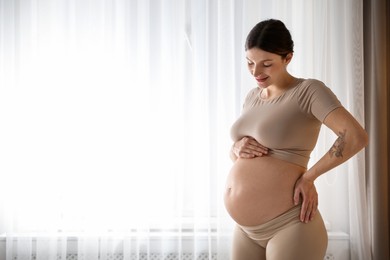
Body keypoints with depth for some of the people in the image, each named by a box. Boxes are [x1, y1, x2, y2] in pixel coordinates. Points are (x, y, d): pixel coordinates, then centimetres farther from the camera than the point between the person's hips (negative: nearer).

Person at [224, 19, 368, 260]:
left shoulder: (309, 90, -9)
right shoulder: (253, 96, 12)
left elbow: (357, 137, -20)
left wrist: (308, 177, -13)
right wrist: (238, 148, -4)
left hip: (289, 225, -7)